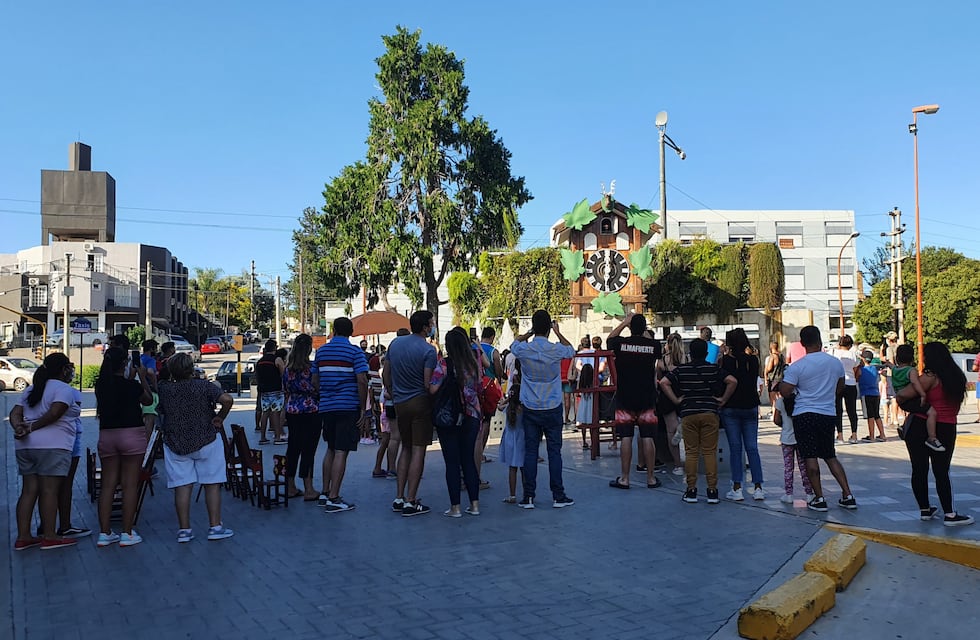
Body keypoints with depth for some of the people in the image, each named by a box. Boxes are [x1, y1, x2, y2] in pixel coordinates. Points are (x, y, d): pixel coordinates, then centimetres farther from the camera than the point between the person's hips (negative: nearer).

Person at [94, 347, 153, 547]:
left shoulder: (101, 385, 1)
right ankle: (127, 533, 3)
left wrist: (131, 377, 22)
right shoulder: (131, 385, -12)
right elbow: (149, 400, 5)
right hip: (132, 433, -5)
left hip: (106, 435, 5)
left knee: (107, 485, 9)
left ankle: (105, 533, 10)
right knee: (130, 485, 1)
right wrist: (143, 377, 12)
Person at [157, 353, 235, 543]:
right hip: (206, 441, -2)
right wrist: (220, 418, -10)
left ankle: (184, 529, 8)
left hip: (175, 444, 2)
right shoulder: (203, 386, -11)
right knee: (212, 484, 5)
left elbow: (160, 411, 10)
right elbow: (227, 400, -23)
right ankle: (215, 527, 7)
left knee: (182, 486, 6)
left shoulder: (164, 389, -4)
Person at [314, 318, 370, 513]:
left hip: (326, 407, 5)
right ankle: (333, 499, -4)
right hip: (348, 407, -5)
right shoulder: (355, 352, -6)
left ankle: (325, 493, 21)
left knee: (331, 450, 18)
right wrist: (363, 409, -8)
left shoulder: (321, 350, 10)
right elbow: (361, 381, -14)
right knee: (341, 452, -4)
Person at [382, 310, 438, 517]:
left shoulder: (395, 343, 8)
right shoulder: (428, 350, -12)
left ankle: (399, 498, 17)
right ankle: (410, 502, 0)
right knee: (418, 450, -1)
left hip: (399, 404, 6)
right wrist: (436, 403, -3)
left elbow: (385, 374, 12)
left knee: (406, 448, 17)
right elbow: (428, 384, -17)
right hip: (420, 402, -6)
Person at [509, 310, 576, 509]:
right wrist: (558, 333, 21)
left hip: (530, 409, 1)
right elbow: (571, 350, 13)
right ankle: (558, 496, 9)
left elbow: (515, 343, 18)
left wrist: (531, 332, 18)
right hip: (552, 408, -1)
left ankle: (529, 497, 7)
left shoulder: (524, 350, -8)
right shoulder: (556, 350, -11)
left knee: (530, 452, 5)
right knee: (554, 451, 4)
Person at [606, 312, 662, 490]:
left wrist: (624, 322, 17)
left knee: (626, 438, 2)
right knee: (647, 438, 5)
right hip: (647, 398, 1)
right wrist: (643, 329, 23)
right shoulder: (653, 345, -5)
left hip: (625, 398, -1)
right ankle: (651, 478, 11)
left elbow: (609, 339, 15)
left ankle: (624, 478, 7)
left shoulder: (621, 343, -8)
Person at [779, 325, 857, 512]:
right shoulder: (836, 363, 4)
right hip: (829, 414, 5)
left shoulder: (796, 366, -12)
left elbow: (785, 392, -12)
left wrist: (780, 383, 8)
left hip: (805, 414, -5)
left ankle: (819, 499, 2)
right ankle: (848, 496, 14)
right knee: (830, 456, 16)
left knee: (810, 457, 1)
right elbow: (840, 388, 17)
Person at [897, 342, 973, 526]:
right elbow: (956, 404, 16)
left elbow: (904, 394, -22)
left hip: (920, 428, -4)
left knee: (919, 470, 7)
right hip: (947, 430, 4)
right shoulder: (957, 377, 6)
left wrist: (898, 396, 1)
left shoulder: (931, 377, -12)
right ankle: (949, 514, 4)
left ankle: (925, 510, 15)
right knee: (941, 472, 9)